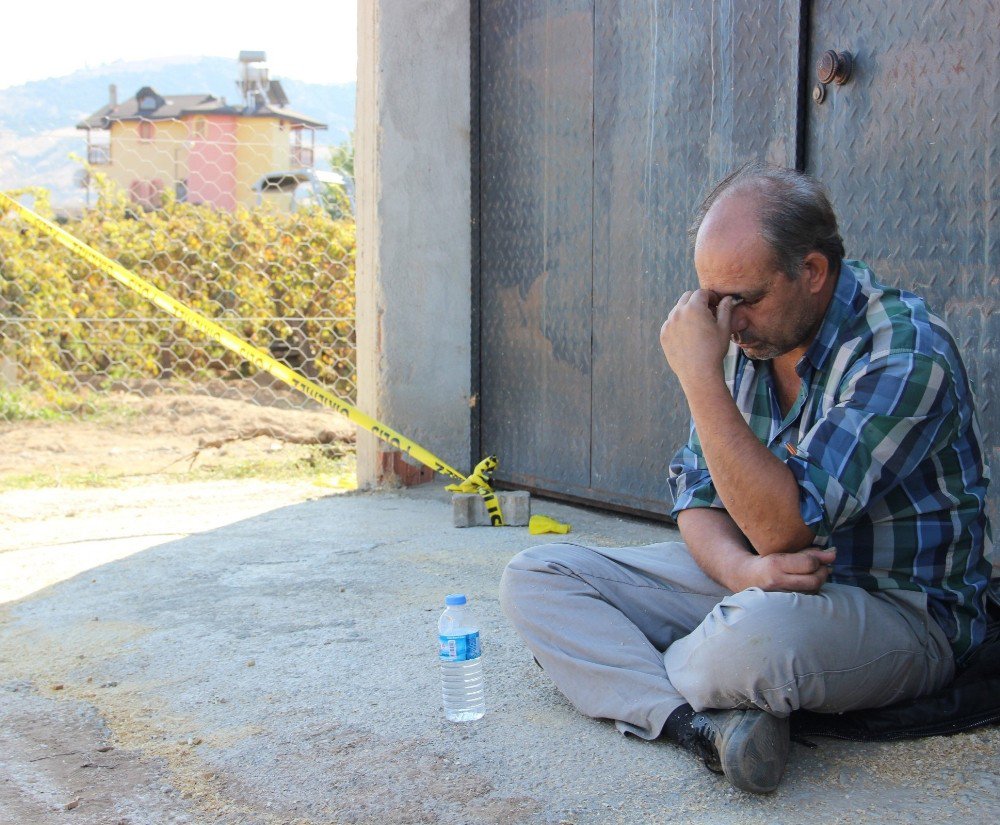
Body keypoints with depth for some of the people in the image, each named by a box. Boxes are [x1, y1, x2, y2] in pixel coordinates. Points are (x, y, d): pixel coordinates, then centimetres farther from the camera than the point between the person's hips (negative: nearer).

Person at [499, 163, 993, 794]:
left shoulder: (904, 355, -21)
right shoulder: (743, 336, 2)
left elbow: (782, 528, -27)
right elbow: (698, 490, 4)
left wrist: (701, 377, -28)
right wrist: (742, 567, -19)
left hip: (898, 608, -7)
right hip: (747, 582, 7)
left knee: (755, 635, -43)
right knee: (534, 577, -6)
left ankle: (630, 676, -8)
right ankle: (704, 724, -28)